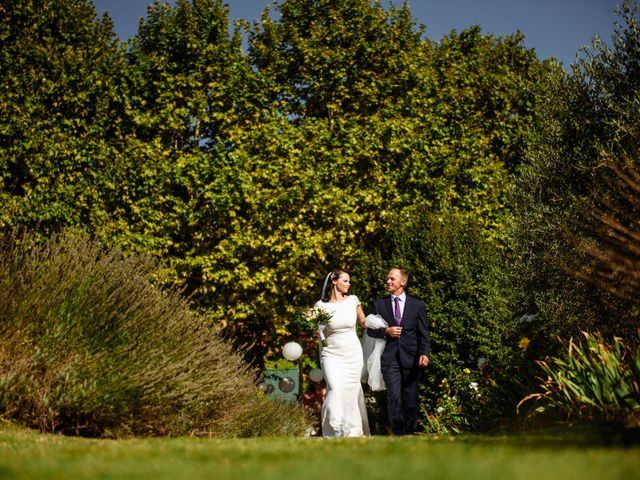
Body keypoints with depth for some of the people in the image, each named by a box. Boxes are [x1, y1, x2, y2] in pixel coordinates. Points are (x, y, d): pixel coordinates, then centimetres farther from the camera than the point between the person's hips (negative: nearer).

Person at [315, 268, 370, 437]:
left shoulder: (353, 300, 1)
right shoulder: (321, 305, -5)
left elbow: (363, 322, 16)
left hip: (353, 355, 2)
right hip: (332, 355, -2)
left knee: (351, 393, 7)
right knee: (335, 391, -16)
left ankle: (353, 432, 21)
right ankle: (334, 432, -2)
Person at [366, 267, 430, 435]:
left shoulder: (417, 305, 6)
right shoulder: (379, 304, 9)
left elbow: (424, 333, 3)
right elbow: (371, 330, 10)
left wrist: (425, 353, -12)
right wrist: (386, 331, -9)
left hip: (411, 358, 0)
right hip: (390, 357, 0)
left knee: (410, 398, 6)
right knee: (394, 396, -10)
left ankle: (409, 432, 19)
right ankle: (397, 432, -2)